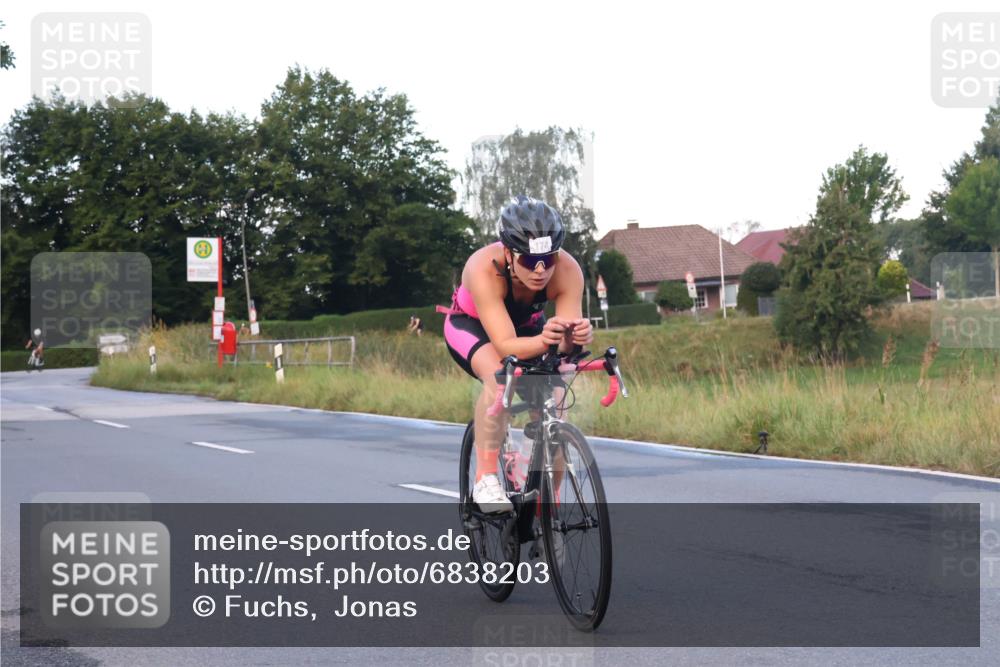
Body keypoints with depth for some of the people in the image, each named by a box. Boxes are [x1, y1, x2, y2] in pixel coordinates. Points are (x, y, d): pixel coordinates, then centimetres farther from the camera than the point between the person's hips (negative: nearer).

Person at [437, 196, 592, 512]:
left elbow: (564, 344, -34)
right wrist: (543, 342, -64)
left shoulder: (568, 271, -32)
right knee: (498, 376, -35)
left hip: (527, 325, 4)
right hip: (471, 324, -3)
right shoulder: (484, 269, -40)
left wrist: (575, 338, -57)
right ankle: (486, 480, -26)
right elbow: (506, 346, -44)